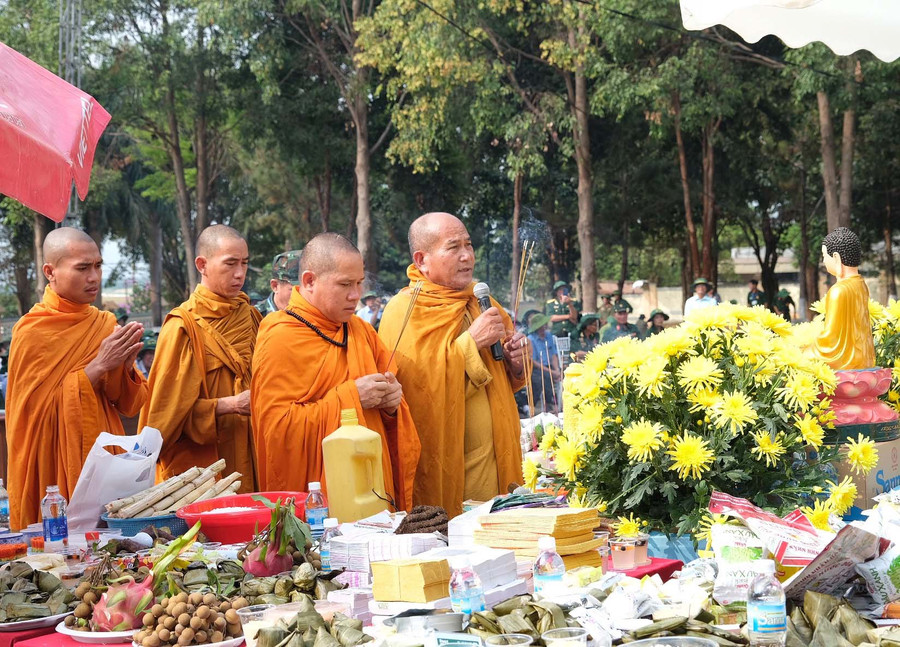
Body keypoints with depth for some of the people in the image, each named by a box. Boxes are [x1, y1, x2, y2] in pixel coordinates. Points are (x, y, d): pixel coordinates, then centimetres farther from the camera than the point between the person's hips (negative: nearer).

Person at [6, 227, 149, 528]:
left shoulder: (106, 325, 7)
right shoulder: (31, 331, -7)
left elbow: (131, 405, 6)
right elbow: (38, 407, -13)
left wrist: (123, 366, -14)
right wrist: (97, 366, -18)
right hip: (54, 472, -4)